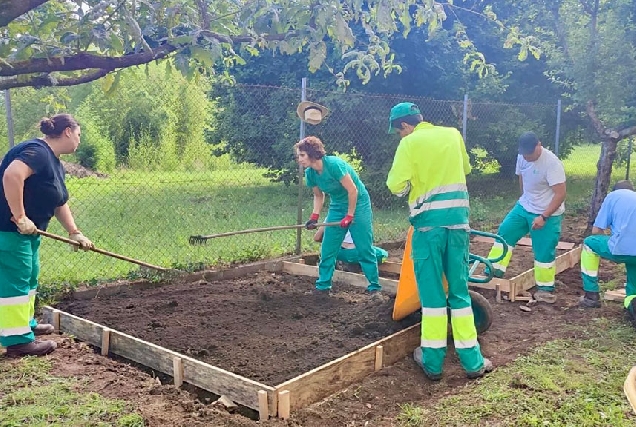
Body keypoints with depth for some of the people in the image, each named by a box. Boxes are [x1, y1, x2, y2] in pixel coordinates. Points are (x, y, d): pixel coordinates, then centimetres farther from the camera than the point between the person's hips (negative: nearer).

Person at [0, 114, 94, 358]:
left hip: (27, 231, 11)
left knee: (29, 277, 20)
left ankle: (26, 324, 36)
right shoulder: (38, 151, -19)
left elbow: (59, 204, 17)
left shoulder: (55, 163, 13)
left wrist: (75, 233, 11)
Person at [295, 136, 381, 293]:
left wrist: (350, 216, -17)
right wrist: (314, 217, -2)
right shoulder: (310, 173, -6)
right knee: (327, 248, 3)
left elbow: (353, 190, -23)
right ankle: (323, 284, 14)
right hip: (337, 206, 7)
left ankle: (374, 286, 6)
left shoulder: (334, 164, -28)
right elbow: (318, 195, 10)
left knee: (365, 247, -5)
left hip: (358, 203, -7)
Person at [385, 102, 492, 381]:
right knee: (459, 290, 10)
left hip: (429, 220, -4)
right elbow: (466, 168, 28)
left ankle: (432, 361, 11)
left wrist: (408, 180, 9)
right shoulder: (452, 134, 11)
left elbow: (397, 185, -11)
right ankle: (472, 360, 13)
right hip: (458, 216, 4)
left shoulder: (410, 143, -5)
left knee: (431, 292, 4)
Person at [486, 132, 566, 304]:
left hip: (547, 214, -7)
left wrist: (543, 217, -27)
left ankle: (546, 289, 14)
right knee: (504, 232, 5)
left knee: (544, 252, -1)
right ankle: (494, 270, 15)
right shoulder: (522, 157, -4)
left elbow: (560, 194, -25)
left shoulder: (552, 163, -25)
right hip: (524, 207, 7)